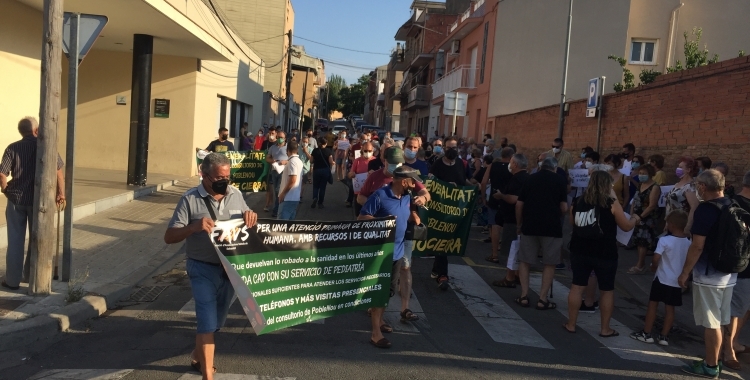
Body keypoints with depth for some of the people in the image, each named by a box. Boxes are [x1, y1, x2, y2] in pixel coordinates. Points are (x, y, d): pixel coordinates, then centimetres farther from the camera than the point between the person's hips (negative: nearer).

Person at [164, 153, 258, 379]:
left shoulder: (236, 195, 1)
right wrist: (194, 227, -31)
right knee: (207, 321, -7)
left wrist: (250, 216, -9)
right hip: (203, 269, -5)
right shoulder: (190, 199, -11)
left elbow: (247, 219, 16)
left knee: (217, 319, 21)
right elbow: (169, 237, -12)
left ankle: (197, 356, 45)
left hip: (231, 267, 5)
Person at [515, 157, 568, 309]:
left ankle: (524, 296, 10)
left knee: (525, 261, 13)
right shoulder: (560, 181, 3)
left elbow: (519, 204, 7)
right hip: (551, 226, -2)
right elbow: (564, 208, -3)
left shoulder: (530, 179, 10)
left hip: (530, 225, 2)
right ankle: (542, 299, 7)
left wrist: (519, 224, 17)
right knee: (549, 263, 9)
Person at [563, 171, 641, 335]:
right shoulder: (612, 203, -10)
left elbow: (572, 223, 18)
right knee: (607, 290, 10)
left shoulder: (578, 202, 2)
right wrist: (635, 218, 18)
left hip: (580, 251, 4)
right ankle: (605, 329, 17)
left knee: (577, 286, 9)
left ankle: (571, 324, 14)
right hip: (605, 253, -3)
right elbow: (626, 226, -2)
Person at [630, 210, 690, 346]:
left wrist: (654, 267, -1)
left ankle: (646, 333, 10)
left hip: (662, 279, -5)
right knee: (670, 308, 9)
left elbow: (656, 259, -20)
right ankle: (664, 336, 14)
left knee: (652, 305, 6)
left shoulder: (665, 240, -16)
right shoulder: (688, 243, 1)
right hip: (678, 281, 5)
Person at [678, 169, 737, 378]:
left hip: (709, 274, -8)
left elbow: (698, 246, -20)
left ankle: (710, 366, 13)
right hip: (729, 273, 8)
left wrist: (684, 272, -11)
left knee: (710, 323, 3)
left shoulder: (705, 209, -18)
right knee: (718, 322, 16)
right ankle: (712, 362, 27)